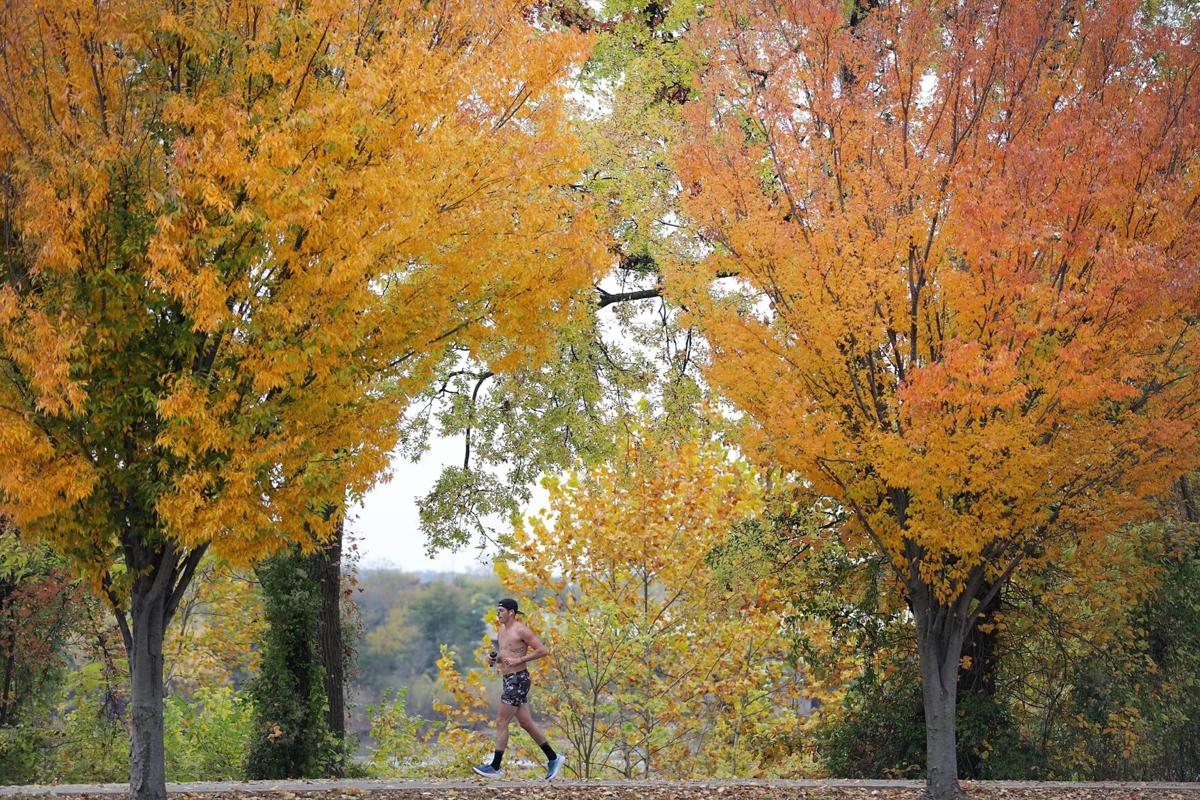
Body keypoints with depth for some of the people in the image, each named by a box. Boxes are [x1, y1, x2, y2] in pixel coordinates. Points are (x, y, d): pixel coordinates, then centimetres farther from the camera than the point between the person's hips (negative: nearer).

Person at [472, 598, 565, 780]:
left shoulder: (521, 630, -12)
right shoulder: (502, 631, 15)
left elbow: (543, 650, -16)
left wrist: (519, 660, -19)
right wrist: (494, 659, 5)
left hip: (518, 679, -9)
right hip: (509, 680, 9)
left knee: (501, 722, -7)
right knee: (526, 723, 12)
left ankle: (495, 767, -1)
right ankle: (553, 758, 19)